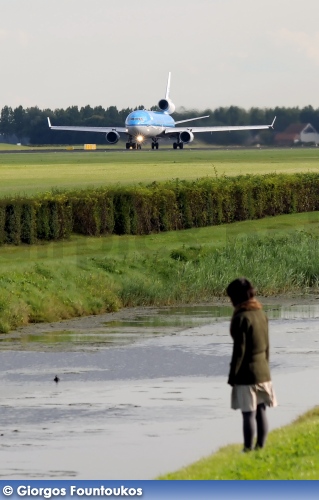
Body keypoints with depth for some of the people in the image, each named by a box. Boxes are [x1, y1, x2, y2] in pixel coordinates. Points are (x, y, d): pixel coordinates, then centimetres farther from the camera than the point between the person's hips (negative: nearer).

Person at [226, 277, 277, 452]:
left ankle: (248, 450, -1)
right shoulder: (261, 314, 8)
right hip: (263, 372, 8)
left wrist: (232, 377, -9)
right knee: (261, 412, 11)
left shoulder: (241, 318, -15)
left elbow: (239, 351, -15)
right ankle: (260, 447, 17)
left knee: (248, 414, -4)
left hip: (246, 374, -8)